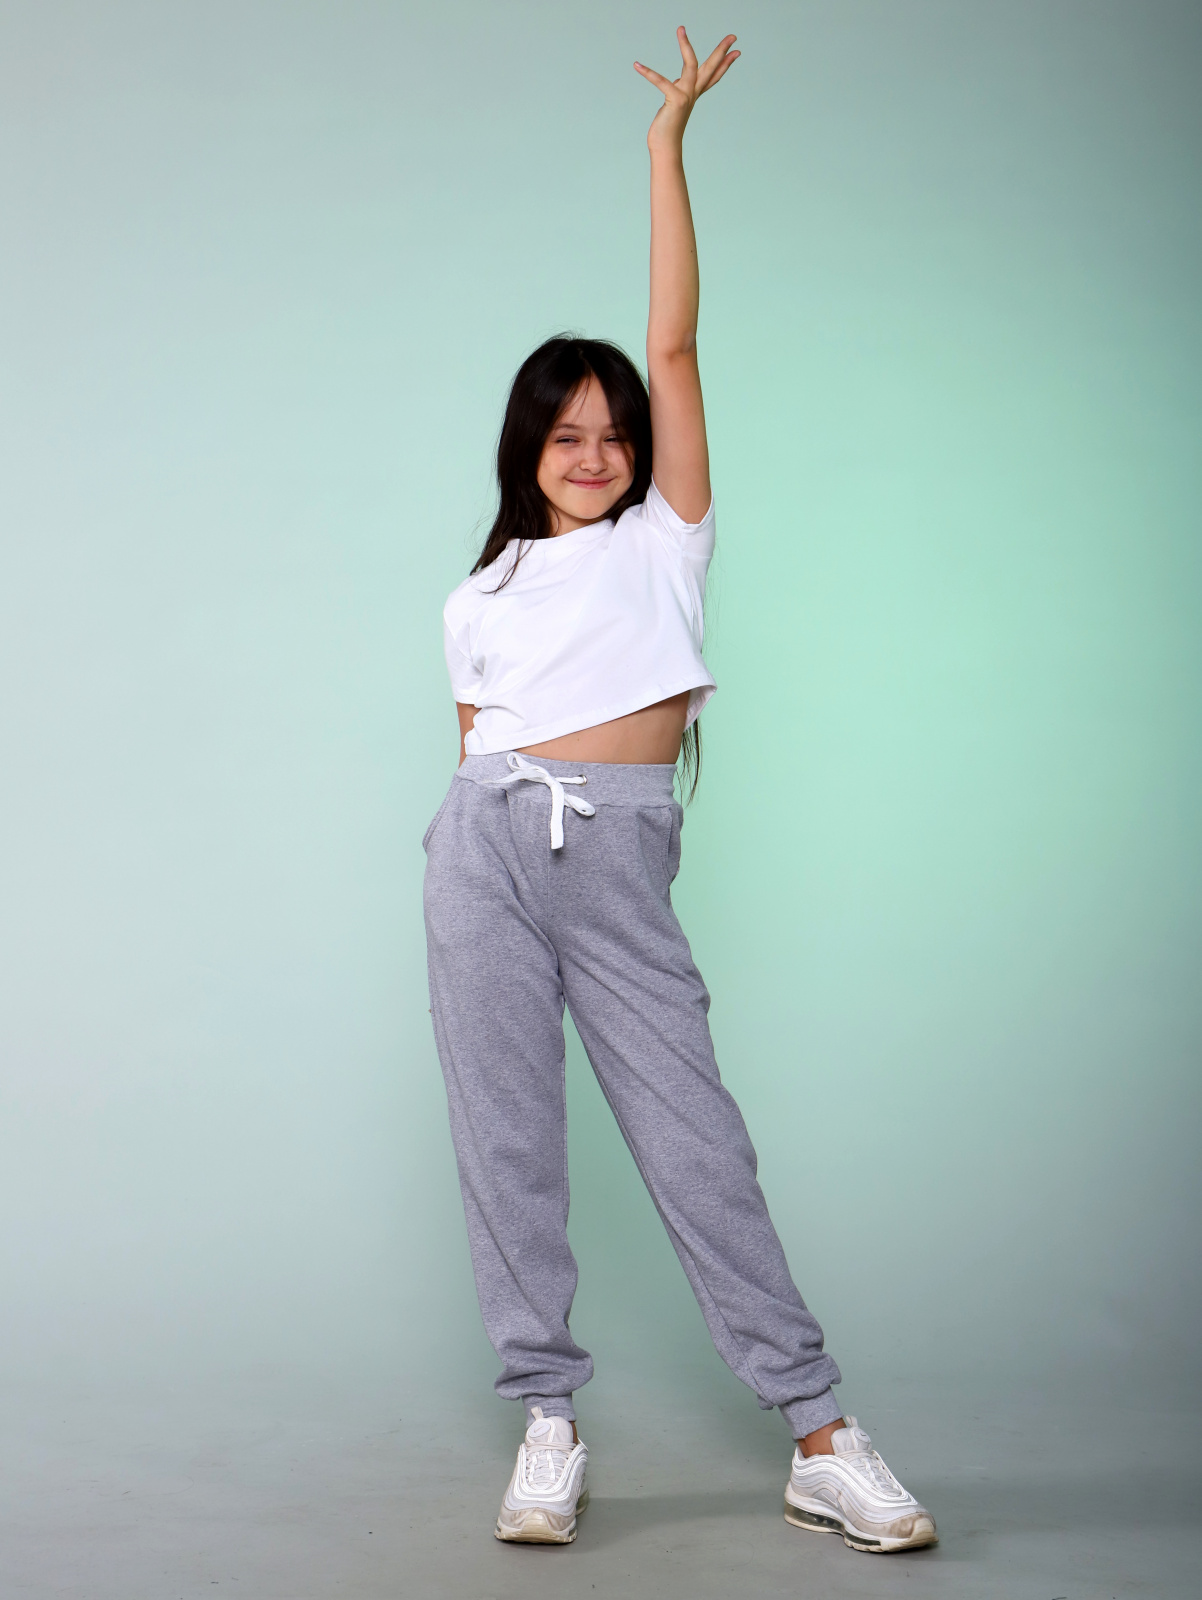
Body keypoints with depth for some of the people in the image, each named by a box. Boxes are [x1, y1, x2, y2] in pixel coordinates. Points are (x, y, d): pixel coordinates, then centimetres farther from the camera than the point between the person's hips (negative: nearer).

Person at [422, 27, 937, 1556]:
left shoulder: (663, 539, 12)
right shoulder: (479, 600, 19)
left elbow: (674, 341, 7)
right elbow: (474, 747, 17)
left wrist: (667, 141, 7)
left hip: (619, 858, -2)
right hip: (487, 844, 3)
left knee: (694, 1138, -6)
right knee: (505, 1139, 0)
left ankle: (821, 1439, 0)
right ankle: (546, 1424, 10)